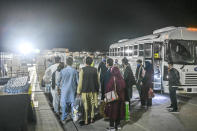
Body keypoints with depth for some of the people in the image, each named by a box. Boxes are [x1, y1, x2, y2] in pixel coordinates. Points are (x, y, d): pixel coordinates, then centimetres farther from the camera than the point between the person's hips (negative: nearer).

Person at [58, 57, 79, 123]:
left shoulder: (62, 71, -8)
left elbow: (59, 81, 2)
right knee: (73, 103, 12)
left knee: (64, 104, 8)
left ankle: (63, 119, 13)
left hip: (64, 90, 0)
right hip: (72, 90, 0)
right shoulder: (74, 71, -9)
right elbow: (77, 81, -3)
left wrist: (59, 87, 18)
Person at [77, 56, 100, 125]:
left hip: (85, 90, -2)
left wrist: (78, 91, -2)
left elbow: (80, 81, -8)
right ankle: (92, 118, 21)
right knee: (92, 105, 15)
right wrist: (97, 89, 16)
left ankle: (86, 120, 11)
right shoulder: (95, 70, -1)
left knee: (85, 106, 6)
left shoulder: (83, 70, -9)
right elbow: (98, 81, 5)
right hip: (93, 90, 3)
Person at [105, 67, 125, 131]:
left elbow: (108, 89, -14)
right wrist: (123, 98, 13)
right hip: (121, 98, 5)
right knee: (119, 110, 15)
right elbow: (123, 88, 4)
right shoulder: (121, 79, -3)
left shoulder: (112, 79, -18)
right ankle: (118, 125, 25)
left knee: (112, 111, 4)